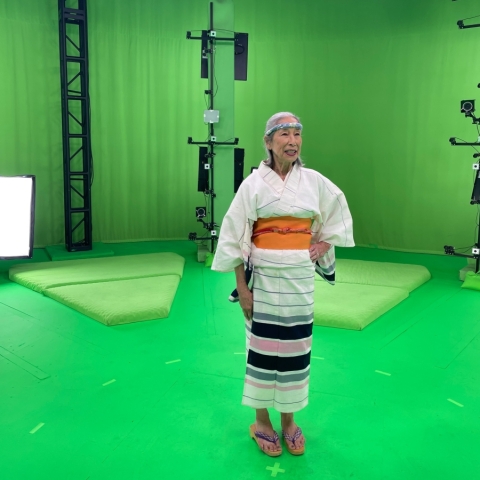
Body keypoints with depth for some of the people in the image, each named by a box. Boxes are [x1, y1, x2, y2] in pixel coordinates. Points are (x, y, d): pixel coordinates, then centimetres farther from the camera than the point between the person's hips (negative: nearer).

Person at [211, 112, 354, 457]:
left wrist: (324, 245, 3)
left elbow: (338, 216, 17)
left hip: (300, 277, 3)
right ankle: (261, 420, 27)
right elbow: (235, 237, -6)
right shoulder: (254, 184, -6)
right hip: (263, 276, -2)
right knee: (263, 347, 6)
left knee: (295, 348, 11)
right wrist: (241, 287, -9)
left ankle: (288, 419, 30)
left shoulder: (315, 181, 1)